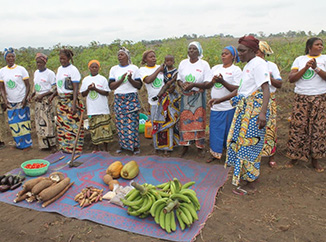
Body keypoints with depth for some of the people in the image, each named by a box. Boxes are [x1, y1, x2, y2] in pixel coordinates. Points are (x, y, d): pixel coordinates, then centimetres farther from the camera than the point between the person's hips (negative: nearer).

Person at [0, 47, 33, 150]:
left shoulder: (21, 69, -3)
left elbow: (27, 85, -4)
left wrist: (25, 99, -13)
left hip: (21, 102, -3)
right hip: (10, 103, 3)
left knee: (24, 122, 0)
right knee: (13, 124, 7)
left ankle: (27, 143, 12)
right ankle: (19, 144, 20)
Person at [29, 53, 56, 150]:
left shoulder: (50, 73, -11)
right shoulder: (36, 73, 12)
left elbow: (54, 88, -12)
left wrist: (42, 95, -18)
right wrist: (32, 95, 4)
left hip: (46, 100, -7)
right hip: (38, 101, 7)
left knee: (48, 121, -5)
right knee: (39, 121, 9)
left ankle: (51, 143, 7)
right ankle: (43, 144, 20)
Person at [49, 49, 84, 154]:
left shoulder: (73, 70, -10)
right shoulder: (59, 69, 13)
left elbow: (76, 88, -16)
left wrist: (74, 104, -23)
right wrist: (53, 95, 7)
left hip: (71, 100, -8)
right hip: (61, 101, 8)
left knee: (72, 125, -4)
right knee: (61, 124, 10)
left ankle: (74, 148, 6)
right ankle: (64, 147, 22)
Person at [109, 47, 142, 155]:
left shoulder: (134, 68, 6)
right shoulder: (114, 69, 11)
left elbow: (139, 85, 2)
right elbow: (111, 86, 1)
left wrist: (131, 80, -16)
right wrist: (121, 79, -14)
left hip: (132, 98, -2)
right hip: (118, 99, 2)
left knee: (132, 122, -4)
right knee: (120, 122, 2)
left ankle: (135, 146, 5)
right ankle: (123, 145, 14)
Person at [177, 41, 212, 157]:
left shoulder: (204, 64, -5)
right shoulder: (183, 63, 7)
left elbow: (207, 83, -10)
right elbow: (179, 79, 11)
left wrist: (193, 85, -23)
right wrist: (182, 84, -12)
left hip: (199, 96, -3)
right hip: (186, 96, 3)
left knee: (199, 121, -1)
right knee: (184, 120, 3)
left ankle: (200, 146, 11)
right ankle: (185, 145, 15)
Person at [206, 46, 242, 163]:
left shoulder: (236, 70, -3)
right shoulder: (216, 68, 12)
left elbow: (237, 89, -13)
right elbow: (207, 85, 9)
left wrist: (223, 82, -24)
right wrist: (212, 81, -13)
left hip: (229, 108, -5)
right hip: (215, 106, 5)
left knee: (229, 131, 5)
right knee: (215, 130, 10)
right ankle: (215, 153, 25)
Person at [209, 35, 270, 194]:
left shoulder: (258, 64, -11)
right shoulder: (247, 65, 18)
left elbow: (266, 89, -21)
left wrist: (263, 112, -32)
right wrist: (220, 100, 21)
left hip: (255, 109, -10)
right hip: (245, 108, 10)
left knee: (249, 143, -6)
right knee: (240, 140, 13)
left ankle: (250, 185, 6)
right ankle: (250, 176, 28)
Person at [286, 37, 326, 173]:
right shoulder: (299, 59, 9)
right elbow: (291, 79, -3)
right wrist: (305, 68, -13)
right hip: (301, 98, 0)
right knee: (298, 126, 0)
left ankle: (315, 159, 15)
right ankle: (295, 157, 14)